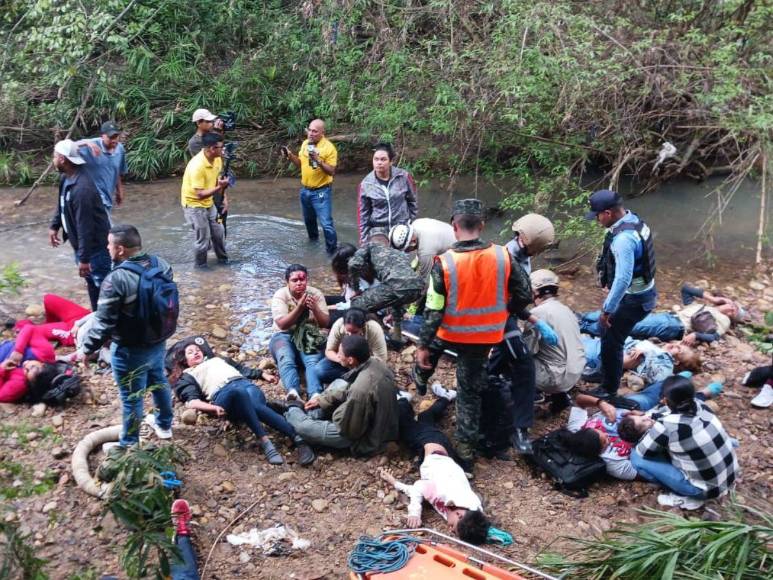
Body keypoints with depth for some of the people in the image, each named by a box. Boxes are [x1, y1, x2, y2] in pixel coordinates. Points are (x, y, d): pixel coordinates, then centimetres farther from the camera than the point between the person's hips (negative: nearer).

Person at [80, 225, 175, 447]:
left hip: (130, 350, -7)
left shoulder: (116, 279, -28)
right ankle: (164, 424, 49)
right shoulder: (161, 264, -6)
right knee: (159, 381, 28)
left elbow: (103, 322, -22)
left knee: (131, 397, 10)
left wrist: (88, 347, -7)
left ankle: (128, 445, 28)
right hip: (158, 341, 7)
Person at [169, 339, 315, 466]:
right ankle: (265, 441, -50)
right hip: (221, 393, -3)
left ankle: (297, 439, -49)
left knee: (254, 405, -34)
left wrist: (263, 374, 17)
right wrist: (213, 407, -13)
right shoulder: (187, 376, 27)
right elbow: (191, 400, 8)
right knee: (239, 392, -40)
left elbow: (243, 369, 37)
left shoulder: (217, 359, 42)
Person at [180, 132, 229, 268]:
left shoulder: (217, 159, -7)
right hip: (194, 205, -7)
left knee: (218, 231, 15)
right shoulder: (197, 165, -32)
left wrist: (224, 198, -2)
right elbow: (200, 194, -32)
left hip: (209, 203, 8)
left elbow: (218, 181, 9)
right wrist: (219, 188, -40)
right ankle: (200, 265, 22)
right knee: (203, 238, 0)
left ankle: (223, 259, 35)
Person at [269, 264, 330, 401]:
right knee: (286, 361, -35)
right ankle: (293, 393, -58)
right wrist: (300, 307, -26)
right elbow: (282, 324, -16)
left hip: (310, 337, 1)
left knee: (313, 362, -32)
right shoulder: (280, 295, -5)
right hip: (284, 336, -1)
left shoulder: (316, 293, 1)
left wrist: (315, 308, -21)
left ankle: (316, 395, -55)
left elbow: (325, 323, -2)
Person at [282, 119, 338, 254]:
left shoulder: (329, 148, -17)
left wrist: (319, 161, -33)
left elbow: (332, 172, -20)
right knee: (309, 219, 24)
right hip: (305, 190, 7)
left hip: (321, 192, -7)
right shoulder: (305, 143, 3)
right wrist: (290, 156, -5)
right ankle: (313, 238, 48)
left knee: (326, 223, -9)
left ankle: (332, 250, 4)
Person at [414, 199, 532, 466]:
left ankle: (420, 380, 59)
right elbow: (524, 295, -4)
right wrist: (501, 313, 14)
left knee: (430, 346, 34)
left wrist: (423, 345, -8)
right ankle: (466, 447, 20)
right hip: (484, 336, 2)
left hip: (450, 333, -1)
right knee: (470, 391, 15)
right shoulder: (502, 256, -12)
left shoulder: (444, 262, -20)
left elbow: (433, 310, -16)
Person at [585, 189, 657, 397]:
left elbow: (623, 279, -34)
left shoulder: (623, 238, -31)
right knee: (606, 330, 25)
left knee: (611, 340, 3)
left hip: (633, 298, -10)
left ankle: (609, 390, 18)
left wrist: (607, 309, -27)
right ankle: (608, 373, 43)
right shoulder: (634, 221, 1)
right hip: (640, 292, 10)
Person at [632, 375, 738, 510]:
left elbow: (641, 452, -9)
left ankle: (685, 497, 3)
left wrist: (651, 429, 6)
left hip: (706, 488, -7)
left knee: (636, 457, -7)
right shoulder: (700, 405, -6)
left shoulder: (666, 426, -26)